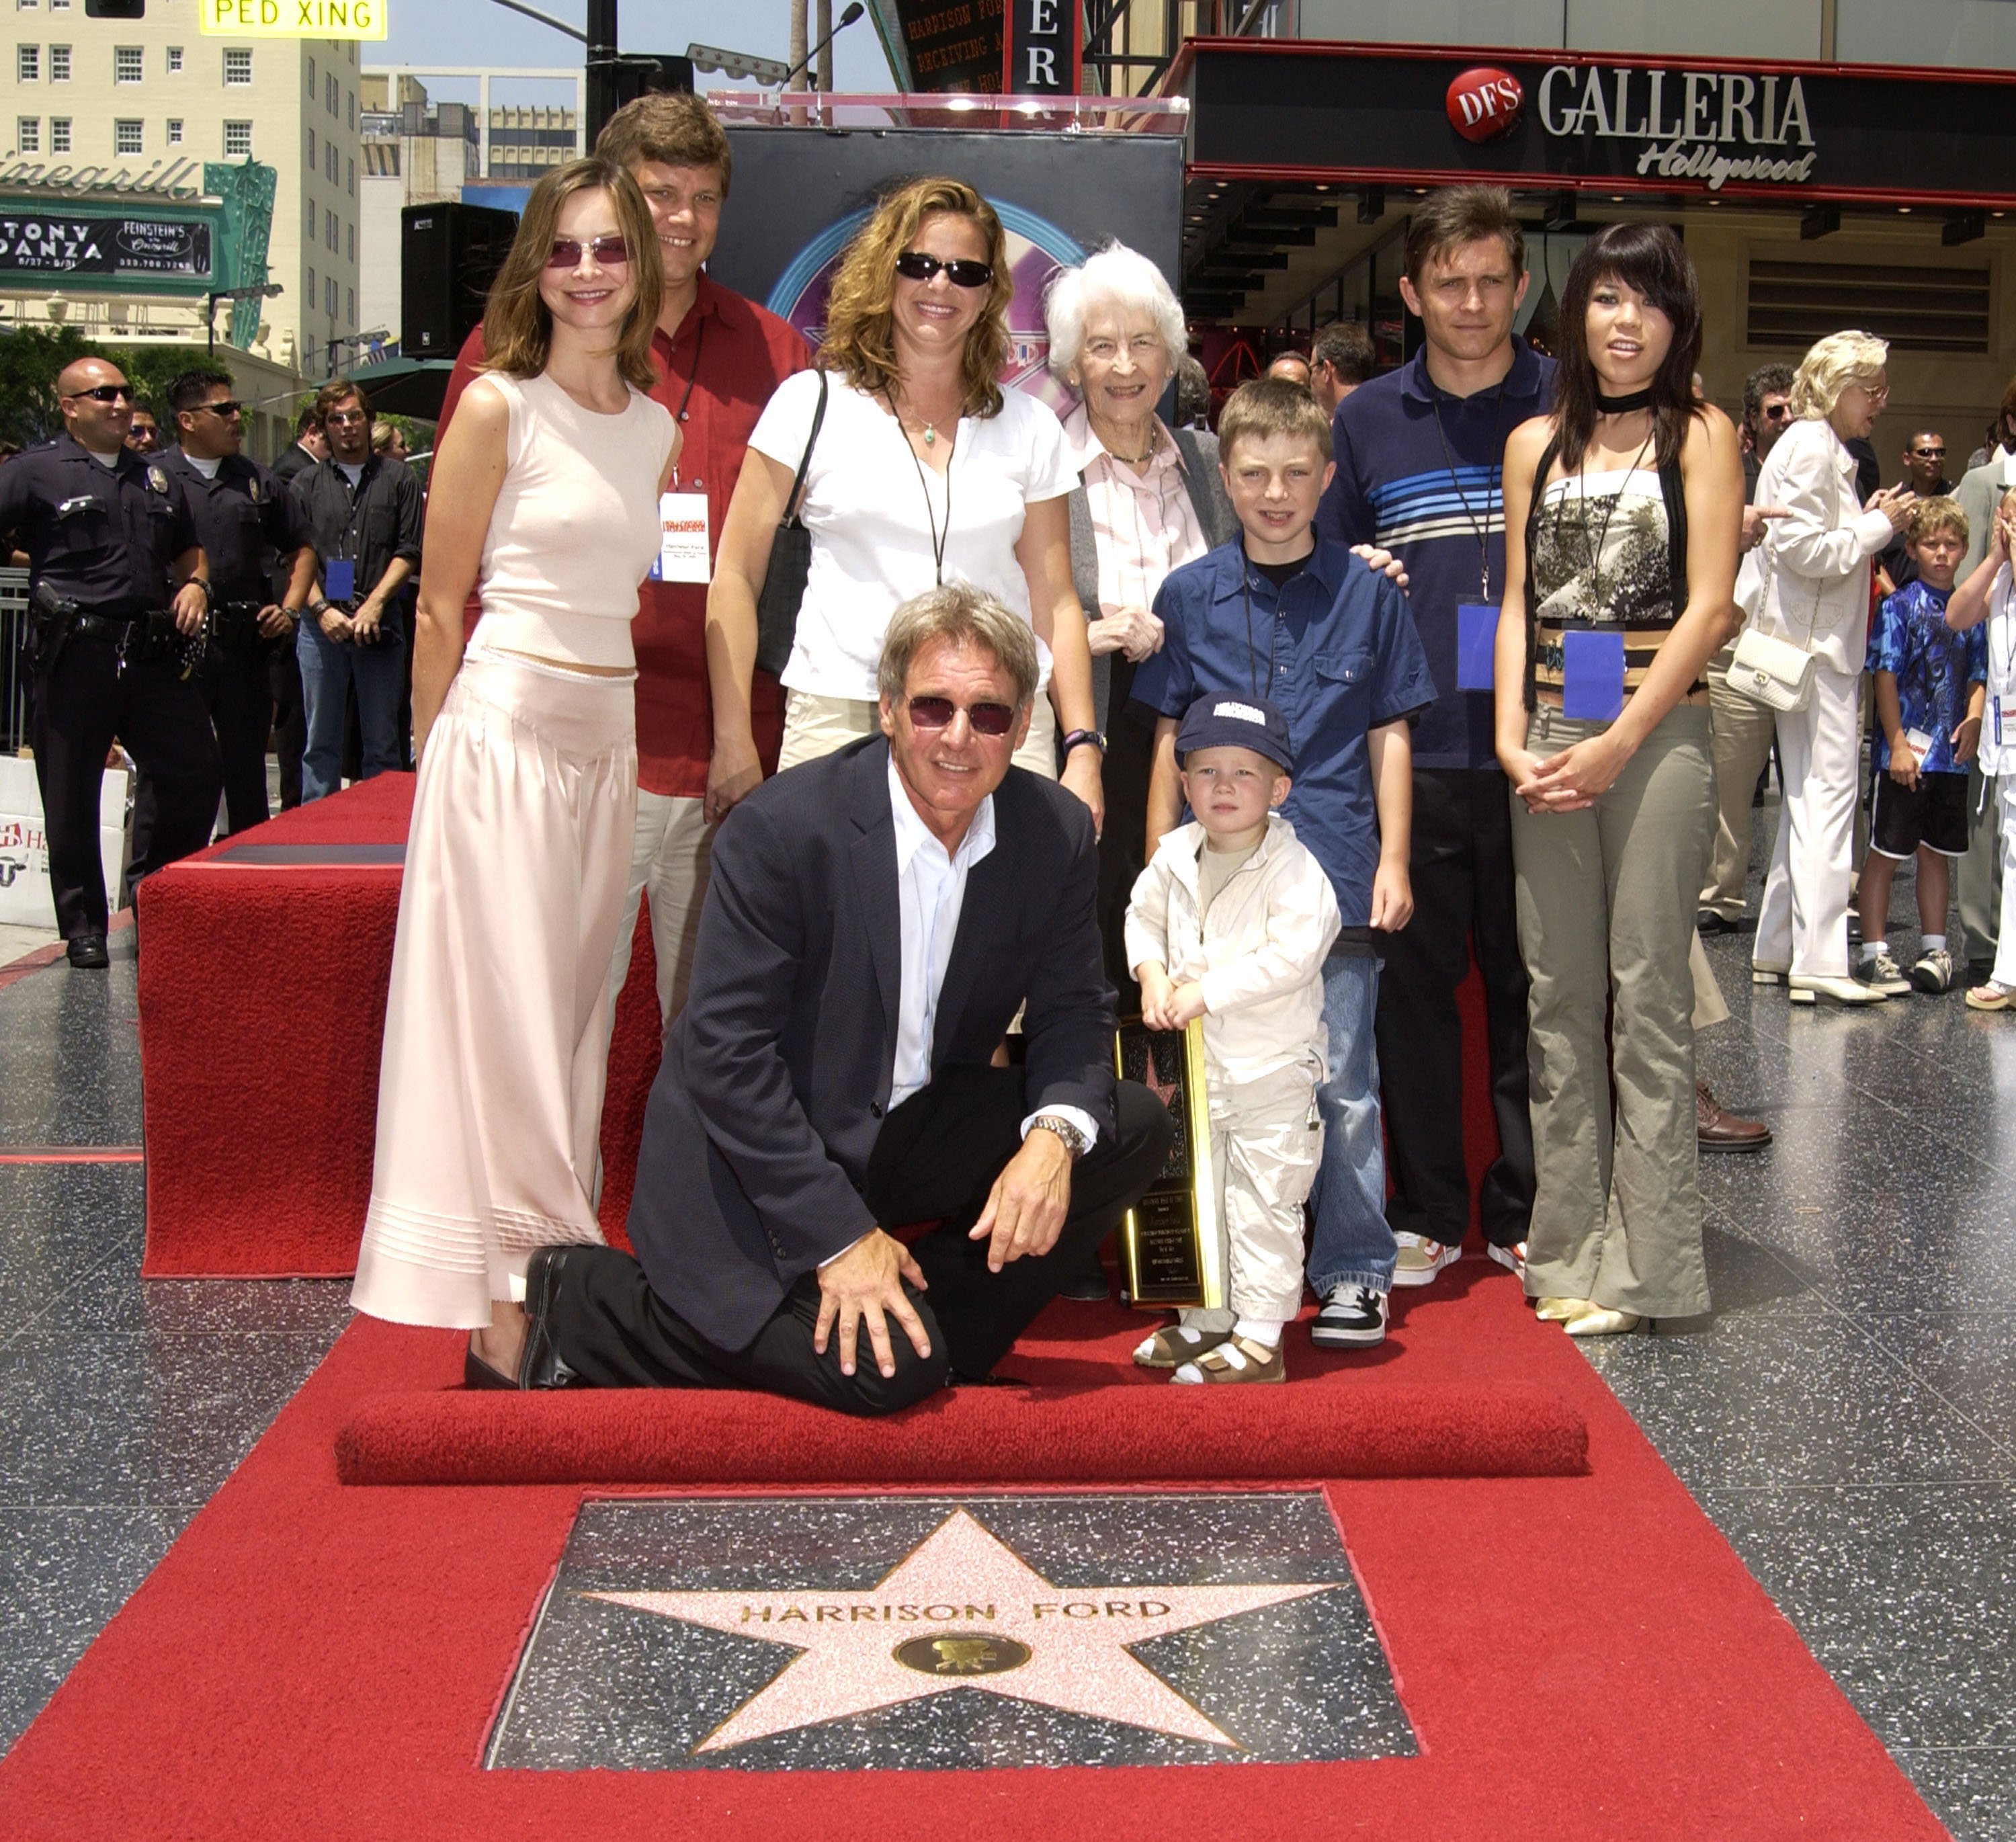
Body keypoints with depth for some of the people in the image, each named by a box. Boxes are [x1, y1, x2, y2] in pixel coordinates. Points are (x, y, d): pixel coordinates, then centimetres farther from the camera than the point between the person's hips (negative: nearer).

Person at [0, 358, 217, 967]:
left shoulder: (157, 478, 19)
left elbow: (188, 550, 29)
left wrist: (195, 585, 9)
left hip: (155, 656, 5)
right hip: (76, 658, -4)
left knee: (197, 774, 3)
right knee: (72, 798, 2)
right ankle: (83, 928, 14)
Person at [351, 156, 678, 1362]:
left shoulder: (657, 429, 11)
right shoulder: (499, 408, -6)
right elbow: (441, 605, -3)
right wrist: (439, 758, 0)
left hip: (609, 733, 6)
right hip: (505, 727, -6)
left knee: (578, 1007, 10)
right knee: (505, 1005, -4)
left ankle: (555, 1276, 19)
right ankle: (503, 1311, 1)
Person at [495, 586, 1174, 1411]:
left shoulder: (1056, 834, -6)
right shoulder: (782, 826, -21)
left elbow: (1072, 1010, 2)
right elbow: (725, 1050, -21)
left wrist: (1055, 1133, -22)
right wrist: (838, 1233, -24)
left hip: (909, 1139, 6)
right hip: (756, 1162, -6)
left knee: (1133, 1127, -10)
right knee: (885, 1374, -23)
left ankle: (924, 1334, -1)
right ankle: (587, 1307, -4)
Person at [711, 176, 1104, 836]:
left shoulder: (1028, 428, 13)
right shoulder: (813, 403, 6)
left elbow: (1054, 602, 13)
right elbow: (735, 574, 4)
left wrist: (1083, 749, 4)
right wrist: (733, 741, -2)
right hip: (838, 723, -2)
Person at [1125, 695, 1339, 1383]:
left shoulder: (1294, 869, -15)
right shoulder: (1176, 855, 4)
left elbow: (1292, 957, -24)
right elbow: (1143, 916, 18)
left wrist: (1207, 991, -24)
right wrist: (1152, 973, -2)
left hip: (1272, 1072, -7)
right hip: (1195, 1067, 7)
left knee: (1261, 1207, -2)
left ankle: (1260, 1339, 4)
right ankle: (1206, 1320, 29)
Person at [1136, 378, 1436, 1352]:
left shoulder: (1368, 591, 4)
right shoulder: (1190, 595, 7)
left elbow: (1389, 735, 8)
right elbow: (1169, 739, 10)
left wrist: (1392, 861, 2)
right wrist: (1160, 868, 7)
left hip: (1336, 873, -1)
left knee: (1340, 1082, 1)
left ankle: (1355, 1272, 12)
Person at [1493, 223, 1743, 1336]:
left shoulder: (1700, 435, 2)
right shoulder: (1534, 444, 14)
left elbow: (1709, 607, -5)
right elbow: (1517, 605, 12)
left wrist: (1617, 743, -12)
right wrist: (1513, 740, -1)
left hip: (1659, 731, -4)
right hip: (1547, 738, 4)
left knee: (1645, 995, -4)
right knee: (1559, 995, 6)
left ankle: (1644, 1266, 1)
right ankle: (1568, 1247, 13)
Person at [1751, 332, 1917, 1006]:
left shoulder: (1825, 448, 18)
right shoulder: (1811, 447, -13)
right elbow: (1801, 548, -21)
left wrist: (1870, 521, 8)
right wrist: (1880, 525, -13)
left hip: (1819, 641, 11)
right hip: (1812, 644, -11)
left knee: (1808, 797, 12)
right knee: (1828, 794, -11)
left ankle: (1778, 950, 17)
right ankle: (1819, 963, -12)